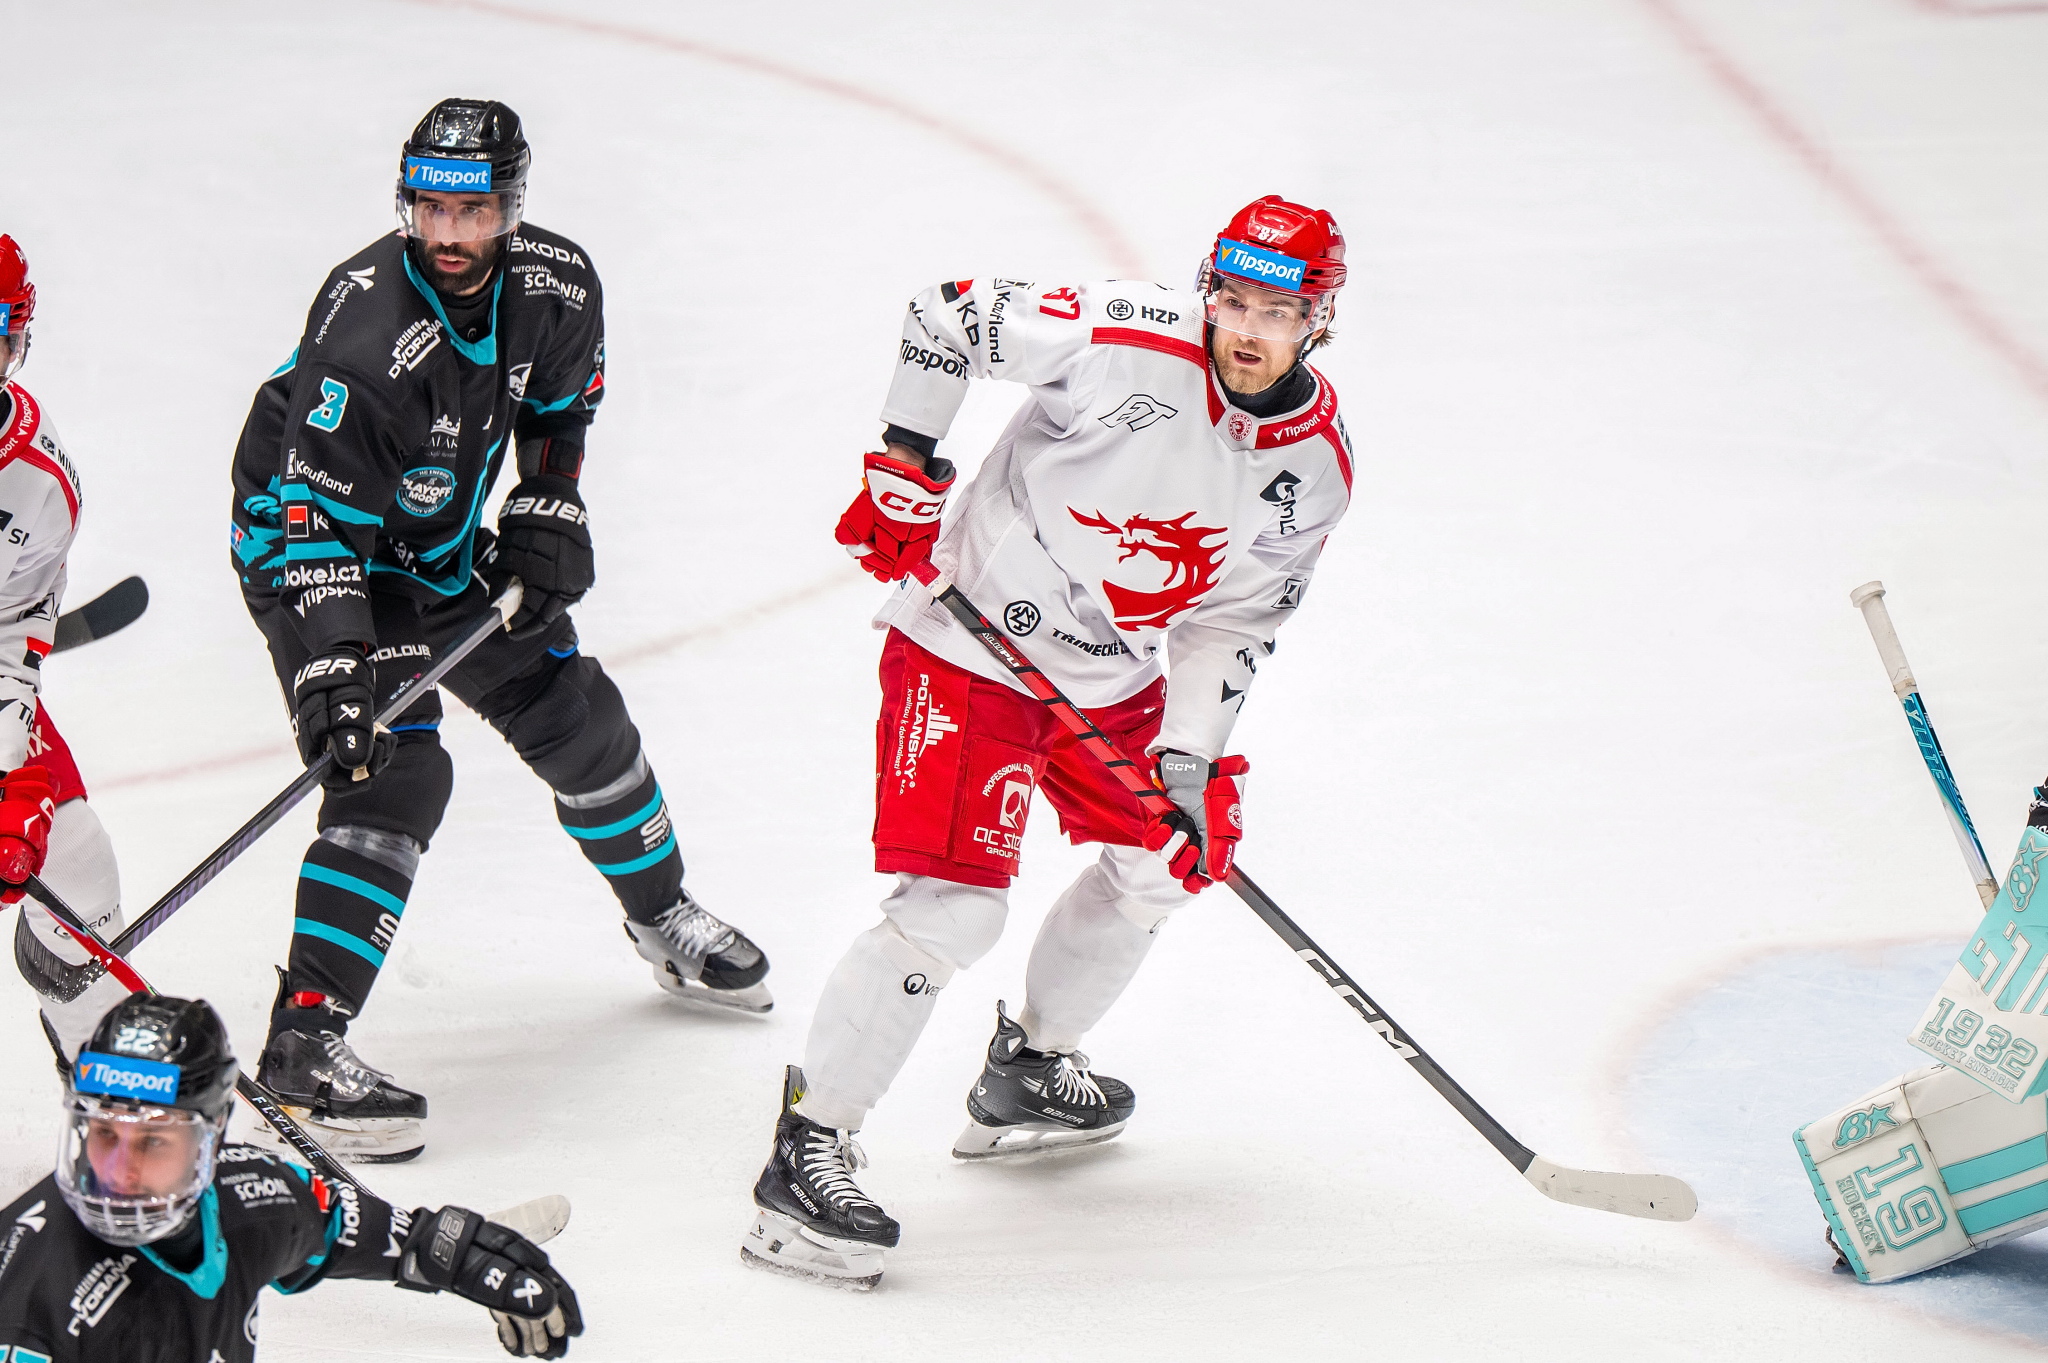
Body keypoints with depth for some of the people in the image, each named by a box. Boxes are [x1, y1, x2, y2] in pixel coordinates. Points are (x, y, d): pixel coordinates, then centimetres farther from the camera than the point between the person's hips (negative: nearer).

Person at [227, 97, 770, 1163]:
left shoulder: (555, 284, -15)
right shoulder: (365, 335, -35)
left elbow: (560, 403, 8)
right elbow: (314, 515, -34)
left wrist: (547, 516, -3)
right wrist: (332, 665, -41)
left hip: (447, 547, 7)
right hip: (315, 545, -7)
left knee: (580, 721, 14)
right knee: (395, 775, -22)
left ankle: (661, 916, 41)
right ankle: (304, 1040, -24)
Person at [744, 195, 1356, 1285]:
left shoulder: (1316, 463, -4)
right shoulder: (1127, 343, -24)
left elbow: (1235, 621, 2)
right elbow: (946, 317, -13)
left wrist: (1190, 758, -8)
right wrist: (903, 470, -15)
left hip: (1110, 675, 7)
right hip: (970, 649, -7)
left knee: (1166, 853, 21)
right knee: (953, 906, -18)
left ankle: (1026, 1075, 42)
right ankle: (806, 1157, -13)